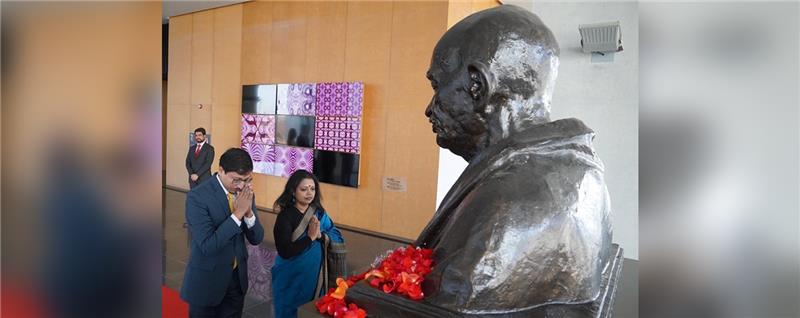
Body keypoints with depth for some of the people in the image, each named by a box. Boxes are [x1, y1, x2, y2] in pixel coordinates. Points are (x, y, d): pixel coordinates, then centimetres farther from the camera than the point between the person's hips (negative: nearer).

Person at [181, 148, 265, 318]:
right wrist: (237, 214, -28)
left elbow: (256, 239, -2)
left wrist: (248, 212, -19)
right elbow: (207, 246, -25)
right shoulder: (197, 196, -19)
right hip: (207, 280, -4)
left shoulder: (246, 193, -3)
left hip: (238, 277, 5)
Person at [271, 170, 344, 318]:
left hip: (316, 275, 5)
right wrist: (310, 237, -24)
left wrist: (321, 235, -19)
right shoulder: (285, 216, -17)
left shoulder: (318, 212, 0)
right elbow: (285, 252, -24)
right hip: (292, 279, -5)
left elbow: (337, 236, -1)